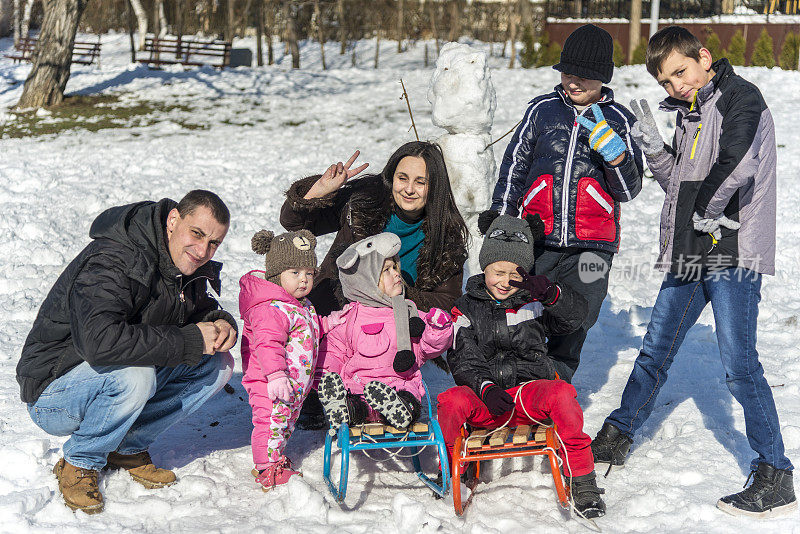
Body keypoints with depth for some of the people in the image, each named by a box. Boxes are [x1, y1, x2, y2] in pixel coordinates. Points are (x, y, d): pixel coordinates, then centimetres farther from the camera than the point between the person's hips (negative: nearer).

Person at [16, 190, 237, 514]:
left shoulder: (186, 265, -1)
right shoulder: (111, 262, -28)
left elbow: (200, 309, 18)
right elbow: (99, 341, -43)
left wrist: (221, 323, -9)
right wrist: (190, 341, -35)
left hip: (119, 385, 8)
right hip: (52, 396, -8)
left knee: (219, 366, -3)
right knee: (133, 373, -38)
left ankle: (128, 448, 4)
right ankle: (79, 464, -10)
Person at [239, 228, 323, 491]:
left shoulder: (302, 306, 12)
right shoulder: (271, 309, -22)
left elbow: (311, 331, 31)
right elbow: (267, 343, -30)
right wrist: (276, 375, -37)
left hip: (295, 383, 10)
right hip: (270, 382, -10)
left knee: (287, 420, 19)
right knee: (271, 420, -7)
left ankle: (276, 458, 35)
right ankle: (267, 468, 3)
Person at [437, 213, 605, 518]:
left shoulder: (534, 303, 12)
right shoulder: (466, 310, 12)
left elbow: (575, 315, -7)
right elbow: (463, 362, 1)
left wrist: (552, 293, -30)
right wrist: (486, 388, -19)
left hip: (530, 393, 0)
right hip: (485, 401, 0)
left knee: (562, 394, -33)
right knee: (452, 401, -32)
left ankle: (582, 481, -23)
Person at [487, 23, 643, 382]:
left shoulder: (618, 120, 6)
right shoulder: (542, 110, 9)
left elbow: (628, 190, 2)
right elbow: (513, 169, 14)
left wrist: (611, 148, -15)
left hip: (591, 245, -1)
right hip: (535, 240, 1)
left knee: (574, 327, 3)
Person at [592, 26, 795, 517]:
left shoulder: (740, 97, -11)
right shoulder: (690, 112, 16)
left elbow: (736, 165, -28)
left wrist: (707, 213, -15)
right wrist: (654, 146, 5)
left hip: (733, 254, -8)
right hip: (690, 254, 9)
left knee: (740, 366, -8)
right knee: (656, 349, 17)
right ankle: (617, 438, 33)